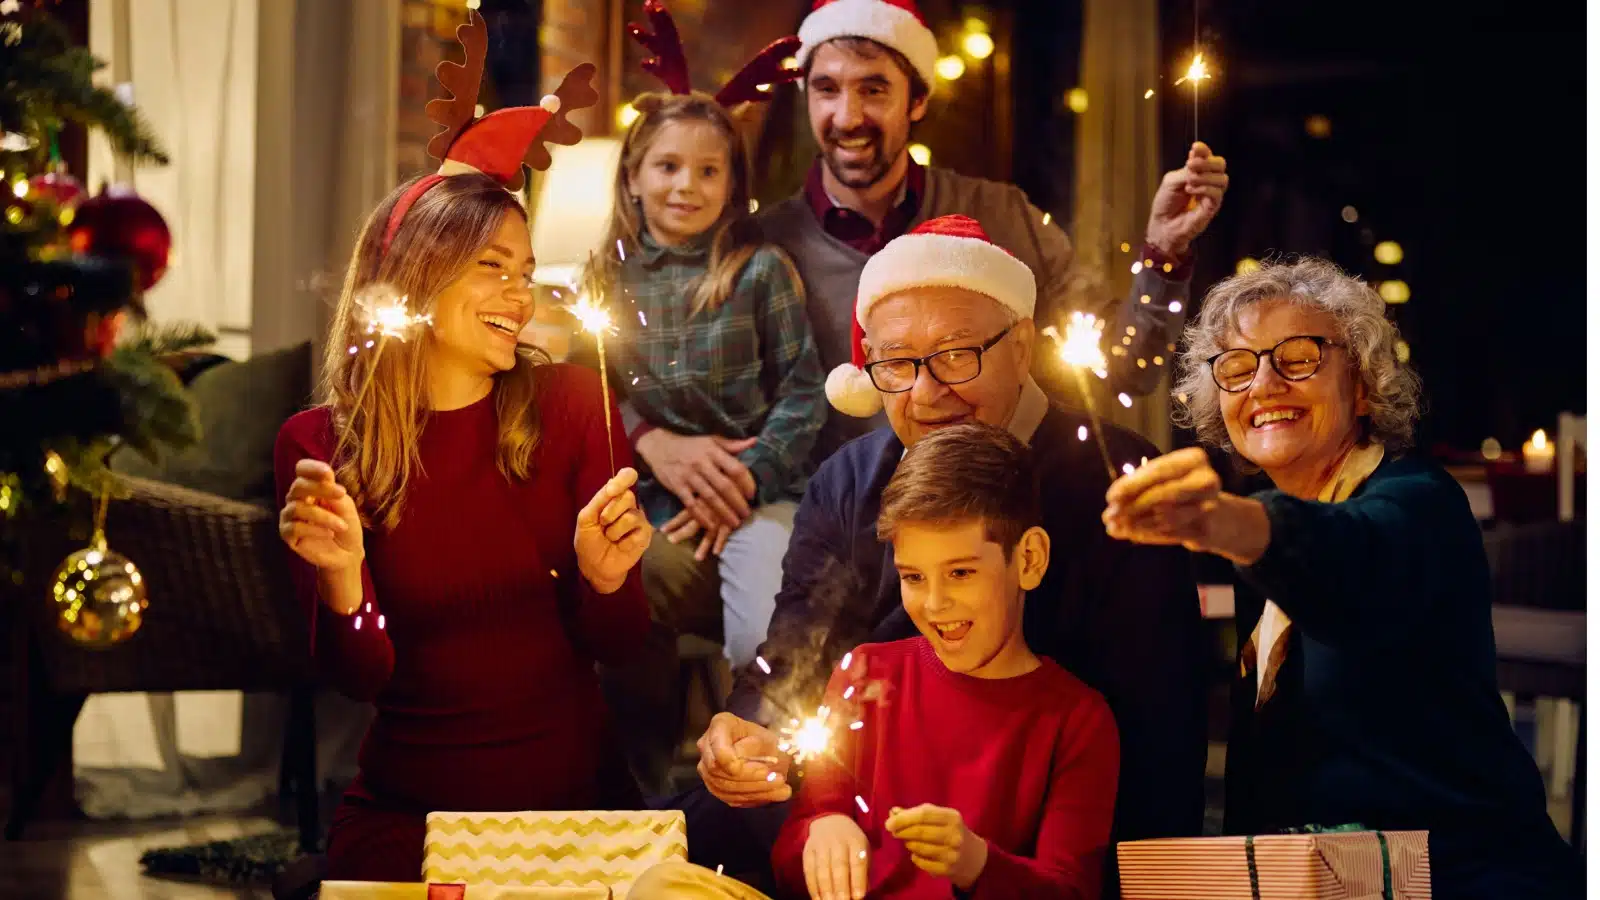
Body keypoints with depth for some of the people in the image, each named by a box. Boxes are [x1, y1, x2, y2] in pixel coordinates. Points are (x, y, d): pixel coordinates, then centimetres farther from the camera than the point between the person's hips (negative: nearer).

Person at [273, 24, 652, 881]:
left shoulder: (570, 406, -4)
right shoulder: (317, 445, -4)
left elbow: (618, 643, 0)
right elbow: (361, 677, -4)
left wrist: (605, 579, -20)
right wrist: (341, 581, -23)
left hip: (574, 798, 1)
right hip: (405, 815, 0)